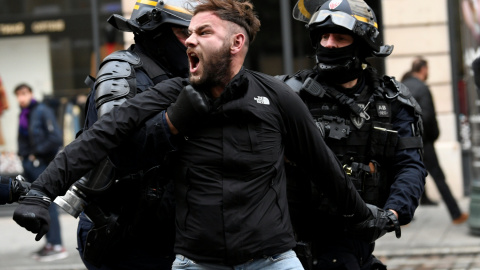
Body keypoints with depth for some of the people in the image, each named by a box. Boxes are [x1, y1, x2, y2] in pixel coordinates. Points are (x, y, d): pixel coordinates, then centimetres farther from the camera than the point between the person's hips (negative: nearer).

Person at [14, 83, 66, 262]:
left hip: (41, 163, -8)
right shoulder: (23, 114, 15)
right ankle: (50, 243, 16)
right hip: (29, 164, 8)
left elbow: (56, 138, -16)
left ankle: (57, 247, -8)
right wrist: (23, 154, 10)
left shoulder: (42, 111, -10)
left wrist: (38, 152, -13)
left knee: (47, 204, -9)